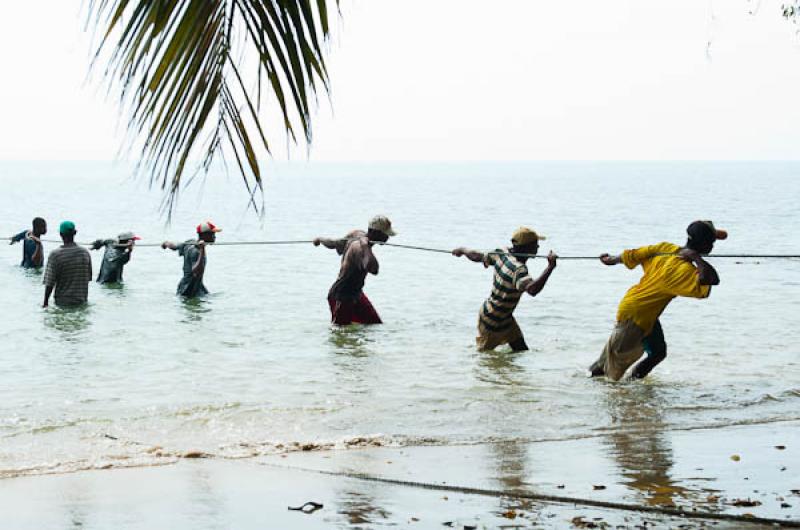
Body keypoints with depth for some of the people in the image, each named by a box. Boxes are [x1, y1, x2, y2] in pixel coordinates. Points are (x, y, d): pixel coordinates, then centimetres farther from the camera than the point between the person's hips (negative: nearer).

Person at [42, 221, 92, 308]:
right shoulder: (85, 253, 2)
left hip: (63, 302, -3)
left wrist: (45, 303, 0)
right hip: (82, 301, 3)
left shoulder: (55, 255, -10)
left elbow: (49, 283, -10)